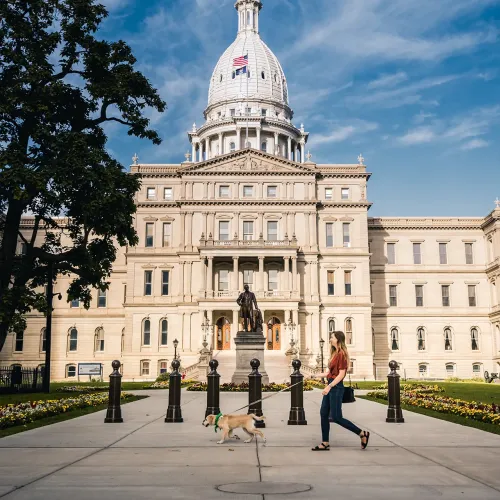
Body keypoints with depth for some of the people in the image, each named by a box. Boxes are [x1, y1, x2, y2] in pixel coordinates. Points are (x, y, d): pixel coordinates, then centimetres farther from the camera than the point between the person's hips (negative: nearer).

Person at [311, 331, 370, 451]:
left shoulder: (341, 354, -14)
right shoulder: (335, 353, 14)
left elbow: (341, 374, -18)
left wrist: (329, 386, -22)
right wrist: (319, 375, 22)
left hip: (336, 387, -10)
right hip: (331, 386, 10)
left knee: (336, 417, -6)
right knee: (323, 414, 8)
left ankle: (362, 434, 5)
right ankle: (325, 443, 14)